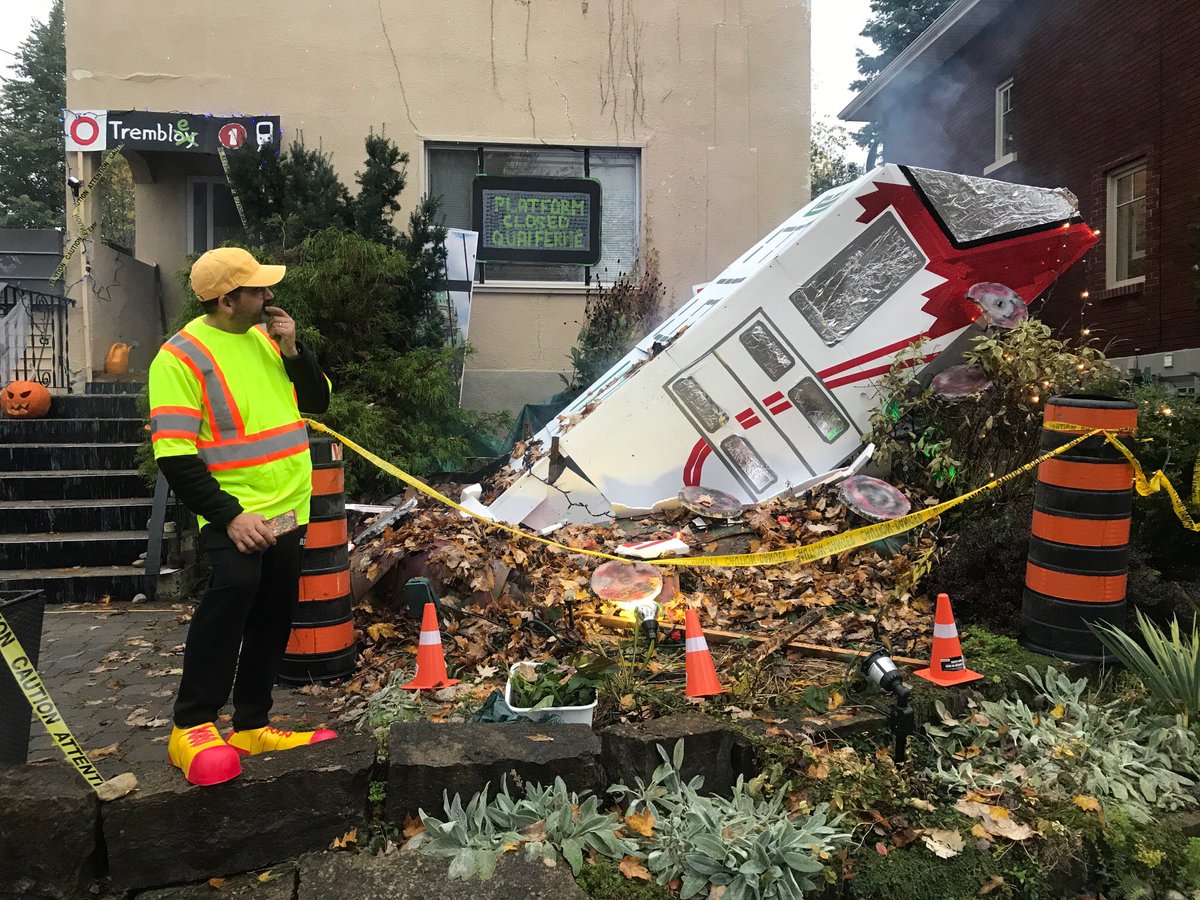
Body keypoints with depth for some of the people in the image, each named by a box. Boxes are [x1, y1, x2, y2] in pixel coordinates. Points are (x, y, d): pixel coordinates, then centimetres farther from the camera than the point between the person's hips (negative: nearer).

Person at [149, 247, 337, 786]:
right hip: (234, 512, -7)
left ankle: (251, 726, 25)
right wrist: (229, 515, -22)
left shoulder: (267, 338, 10)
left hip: (286, 509, 7)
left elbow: (317, 402, 12)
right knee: (235, 586, -30)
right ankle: (191, 727, -16)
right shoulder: (181, 356, -11)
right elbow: (174, 454, -16)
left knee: (272, 616, 11)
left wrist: (293, 351, -5)